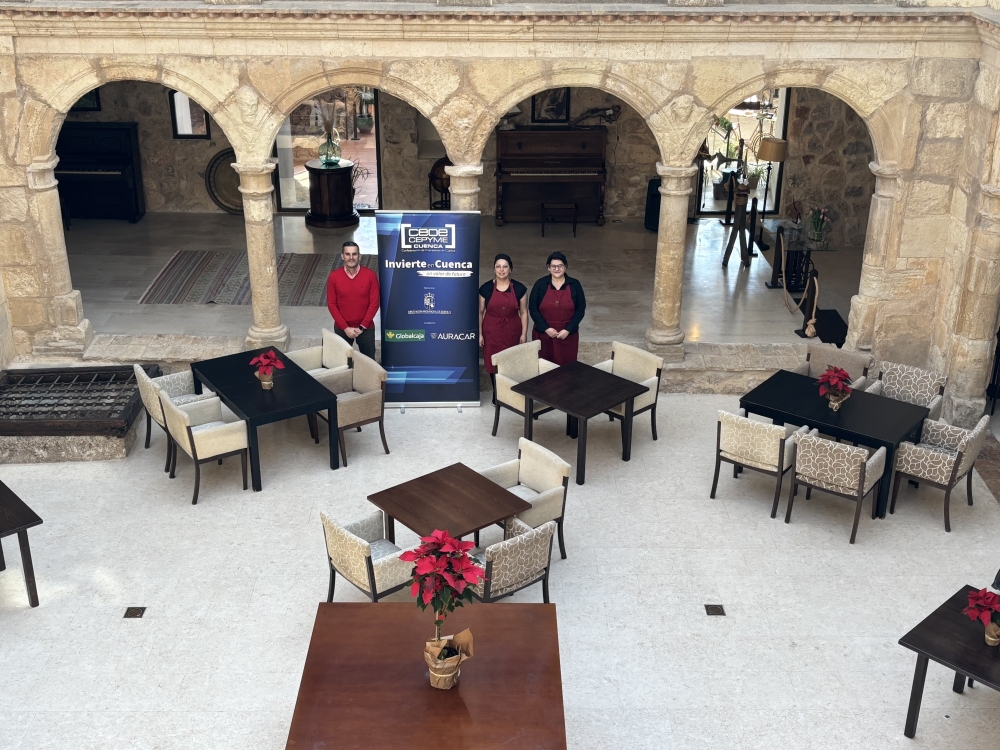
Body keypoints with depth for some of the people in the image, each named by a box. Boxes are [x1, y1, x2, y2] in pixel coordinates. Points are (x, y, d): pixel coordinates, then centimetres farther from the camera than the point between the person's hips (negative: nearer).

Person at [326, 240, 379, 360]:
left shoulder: (370, 275, -9)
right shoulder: (334, 276, -7)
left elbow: (374, 303, -8)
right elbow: (331, 304, -5)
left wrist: (362, 326, -12)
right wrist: (345, 328, -11)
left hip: (366, 328, 0)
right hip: (341, 329, 1)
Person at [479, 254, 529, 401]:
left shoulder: (519, 288, -7)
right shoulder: (486, 288, -7)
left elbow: (523, 312, 0)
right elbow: (480, 313, 1)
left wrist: (524, 334, -2)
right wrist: (479, 334, -1)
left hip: (512, 332, 0)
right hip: (492, 332, 0)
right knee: (493, 363, 8)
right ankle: (496, 393, 28)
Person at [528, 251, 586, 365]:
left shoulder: (574, 285, -2)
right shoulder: (540, 284, -3)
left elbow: (580, 309, -1)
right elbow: (533, 308, -3)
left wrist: (568, 329, -11)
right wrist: (546, 328, -13)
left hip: (567, 334, 0)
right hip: (544, 333, 0)